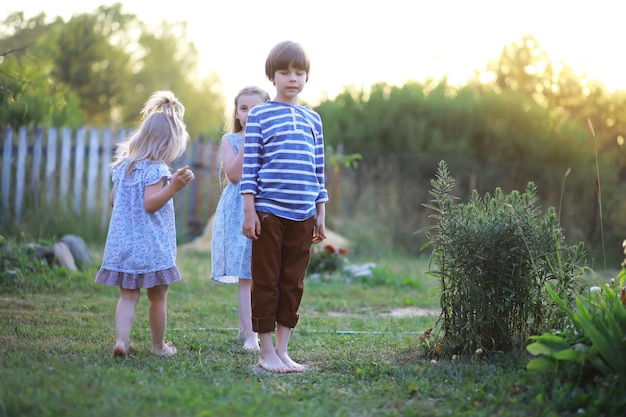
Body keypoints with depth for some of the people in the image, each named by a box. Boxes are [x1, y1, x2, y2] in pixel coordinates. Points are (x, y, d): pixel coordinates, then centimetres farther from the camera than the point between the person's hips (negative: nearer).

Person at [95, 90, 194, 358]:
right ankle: (159, 346, 19)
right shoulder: (156, 170, -14)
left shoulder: (123, 166, 9)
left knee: (128, 295, 6)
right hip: (152, 247, -6)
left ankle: (122, 339, -12)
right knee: (158, 298, 9)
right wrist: (173, 187, -27)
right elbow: (150, 204, -22)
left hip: (122, 243, 6)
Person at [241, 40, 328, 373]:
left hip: (303, 214, 4)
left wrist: (320, 215, 12)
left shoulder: (312, 119, 13)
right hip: (269, 211, -4)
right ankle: (266, 351, 9)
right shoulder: (259, 115, 1)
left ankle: (282, 349, 17)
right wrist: (249, 211, -7)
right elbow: (249, 167, -1)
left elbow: (318, 169, 15)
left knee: (293, 283, 8)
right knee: (266, 281, 1)